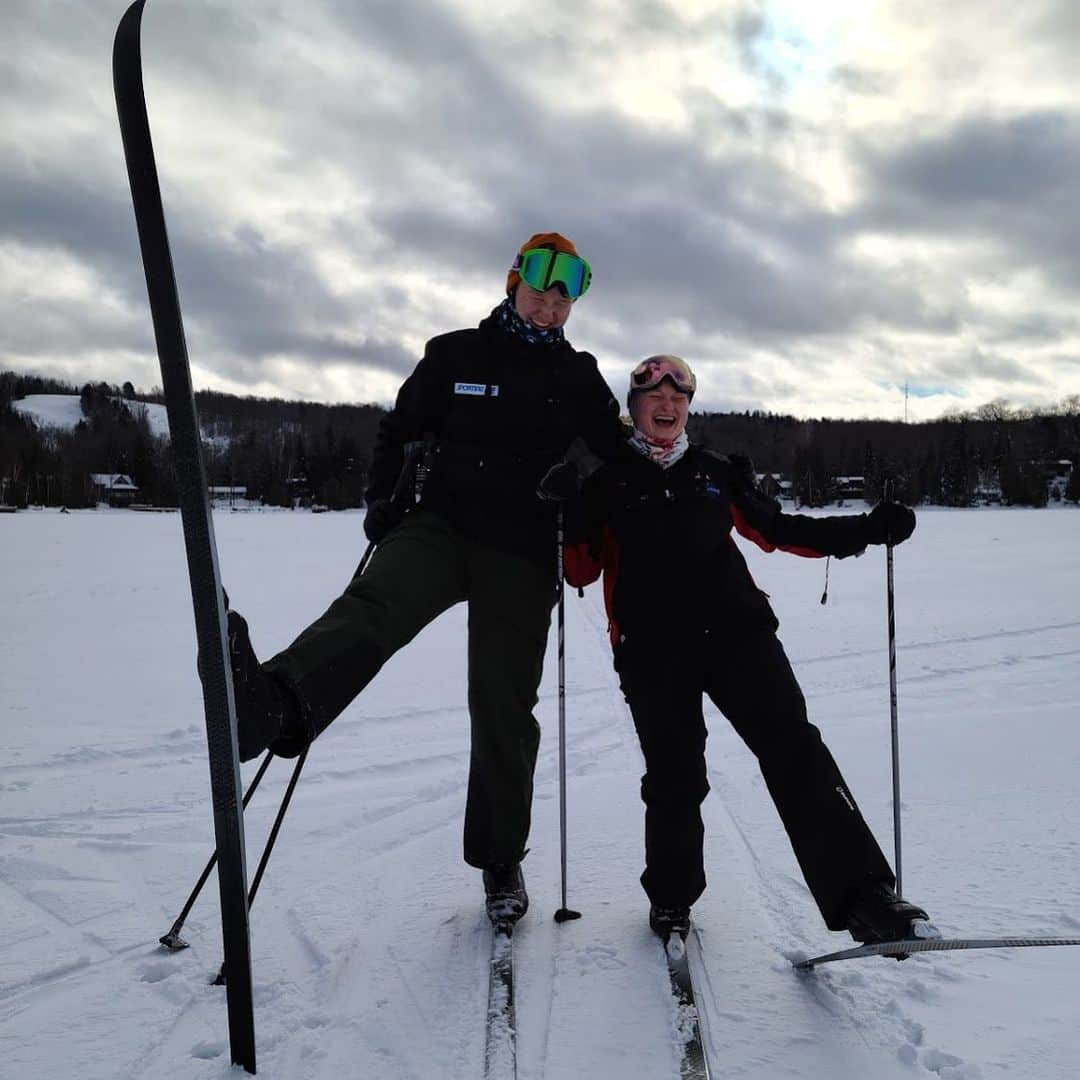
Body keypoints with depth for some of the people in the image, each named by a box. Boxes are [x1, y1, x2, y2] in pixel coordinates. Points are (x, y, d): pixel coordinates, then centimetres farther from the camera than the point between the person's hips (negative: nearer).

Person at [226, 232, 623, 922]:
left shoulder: (578, 376, 11)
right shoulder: (455, 354, 9)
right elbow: (399, 430, 16)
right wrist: (382, 497, 1)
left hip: (522, 552, 0)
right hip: (441, 523, 0)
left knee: (505, 704, 2)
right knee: (373, 605, -32)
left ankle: (501, 859, 17)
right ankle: (271, 705, -57)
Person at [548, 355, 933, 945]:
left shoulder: (715, 473, 17)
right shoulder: (608, 481, 10)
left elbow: (777, 529, 20)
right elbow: (581, 572, 5)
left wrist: (864, 530, 11)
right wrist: (573, 514, -13)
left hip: (736, 631, 2)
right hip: (653, 650, -1)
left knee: (794, 748, -14)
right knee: (675, 778, 0)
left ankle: (861, 898, -14)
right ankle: (671, 896, 25)